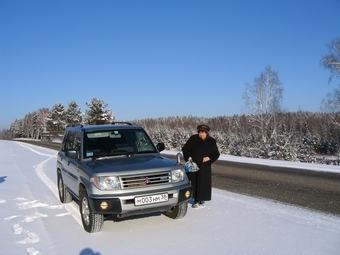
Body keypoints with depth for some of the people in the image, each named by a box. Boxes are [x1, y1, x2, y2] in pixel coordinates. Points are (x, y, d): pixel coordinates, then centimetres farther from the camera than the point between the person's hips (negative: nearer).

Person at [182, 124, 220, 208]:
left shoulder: (211, 141, -1)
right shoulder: (193, 139, -5)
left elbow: (216, 154, 3)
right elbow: (185, 149, -1)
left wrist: (209, 158, -15)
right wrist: (188, 157, -17)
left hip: (205, 167, 1)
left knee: (203, 183, 5)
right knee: (194, 182, 0)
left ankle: (202, 200, 19)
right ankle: (196, 201, 10)